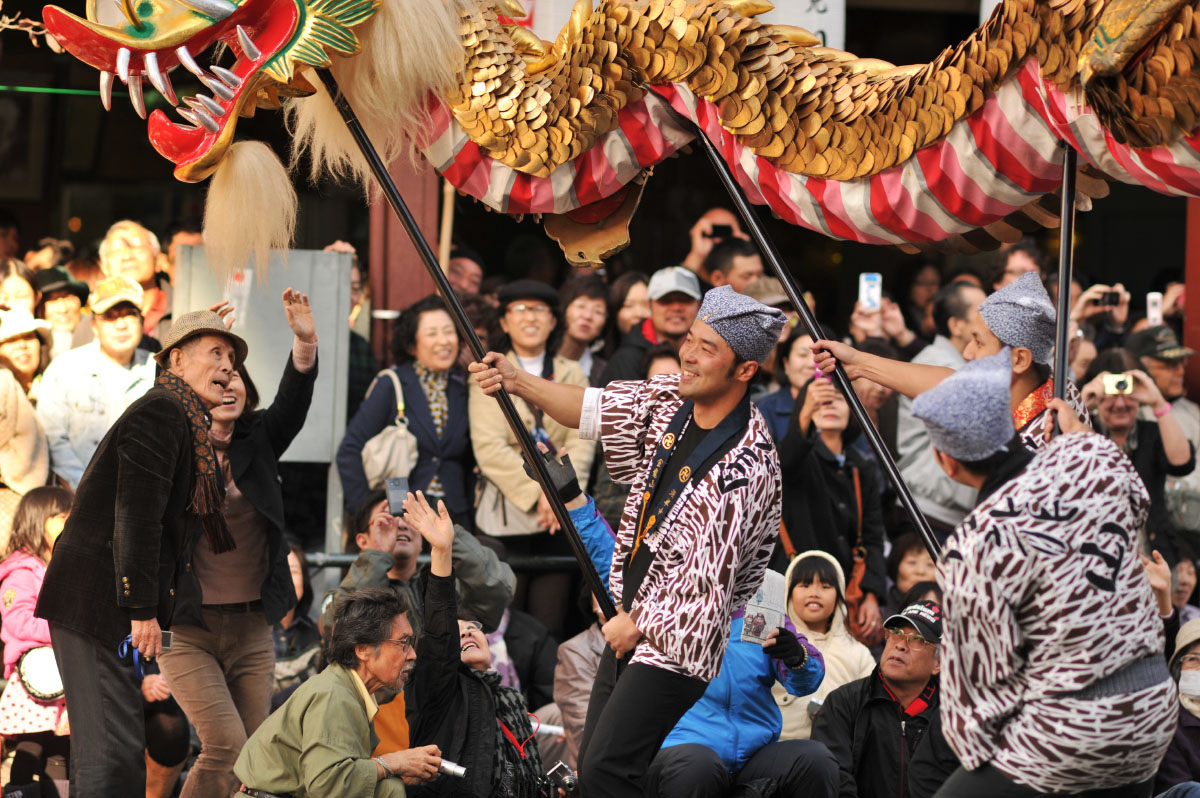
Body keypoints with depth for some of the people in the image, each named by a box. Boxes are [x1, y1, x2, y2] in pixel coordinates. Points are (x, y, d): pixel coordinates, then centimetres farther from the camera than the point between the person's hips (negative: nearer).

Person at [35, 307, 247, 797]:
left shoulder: (179, 419, 22)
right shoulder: (161, 413, -10)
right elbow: (136, 517, -19)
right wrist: (143, 610, -21)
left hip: (92, 603, 11)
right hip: (97, 604, -11)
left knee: (99, 746, 14)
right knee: (114, 751, -14)